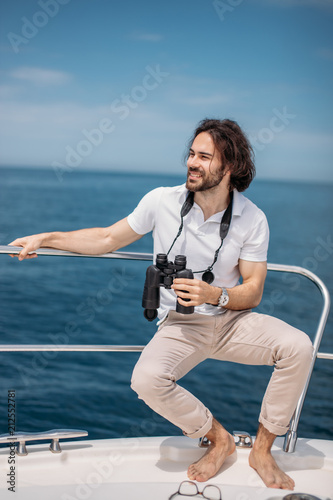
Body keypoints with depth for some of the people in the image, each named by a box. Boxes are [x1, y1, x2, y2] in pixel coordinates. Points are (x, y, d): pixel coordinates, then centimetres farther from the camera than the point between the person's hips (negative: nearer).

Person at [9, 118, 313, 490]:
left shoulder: (252, 219, -7)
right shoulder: (161, 201, -5)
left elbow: (253, 290, -5)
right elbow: (108, 239, 6)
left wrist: (213, 294, -25)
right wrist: (45, 238, 0)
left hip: (233, 319, 1)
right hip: (180, 324, 0)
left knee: (298, 347, -25)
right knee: (147, 380, -30)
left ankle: (262, 450, -4)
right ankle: (218, 439, -1)